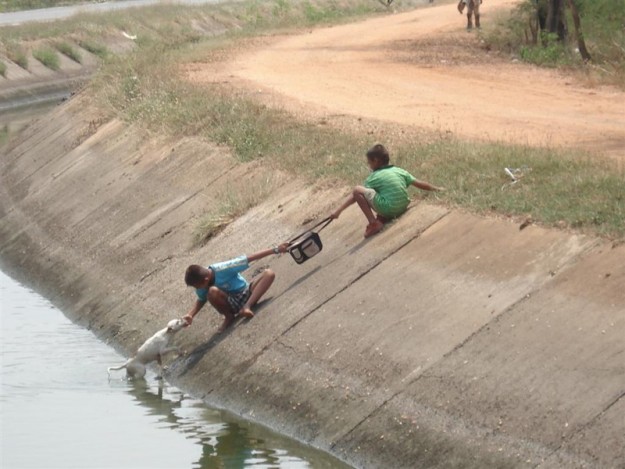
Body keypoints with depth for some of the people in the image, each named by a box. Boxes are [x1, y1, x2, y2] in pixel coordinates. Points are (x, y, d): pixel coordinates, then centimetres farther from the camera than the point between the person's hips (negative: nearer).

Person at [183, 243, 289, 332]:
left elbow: (249, 258, -26)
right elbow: (201, 300, 7)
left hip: (246, 295, -2)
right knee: (212, 292, -32)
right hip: (232, 304, 2)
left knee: (269, 273, -27)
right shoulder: (201, 281, -13)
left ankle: (247, 307, -36)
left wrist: (276, 250, -26)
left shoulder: (223, 269, -28)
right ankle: (229, 317, -7)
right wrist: (190, 315, -11)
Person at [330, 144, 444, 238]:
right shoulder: (399, 171, 13)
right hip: (403, 207, 7)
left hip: (387, 209, -7)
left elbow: (356, 194, -2)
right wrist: (436, 189, 35)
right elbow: (419, 183, 19)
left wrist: (338, 211, -1)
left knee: (357, 190, -7)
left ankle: (374, 223, -11)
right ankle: (382, 218, 13)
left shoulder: (374, 177, 0)